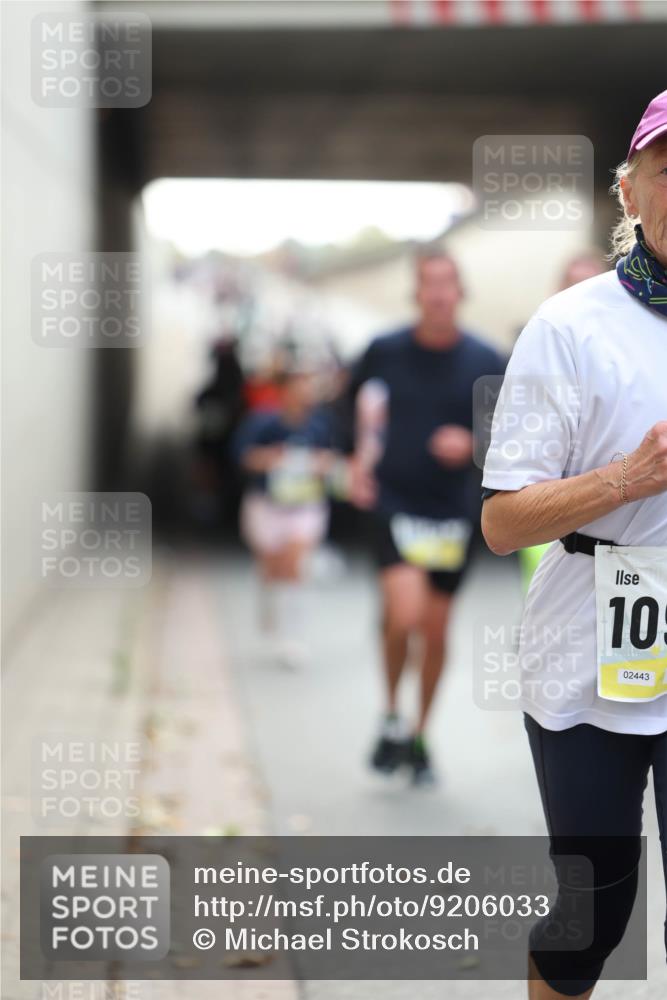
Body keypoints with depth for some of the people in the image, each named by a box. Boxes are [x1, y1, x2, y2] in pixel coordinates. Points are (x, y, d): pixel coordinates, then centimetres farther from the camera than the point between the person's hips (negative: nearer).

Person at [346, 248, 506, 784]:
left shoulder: (485, 362, -2)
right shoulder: (386, 351, -3)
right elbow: (360, 406, 14)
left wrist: (470, 444, -14)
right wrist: (360, 459, 2)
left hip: (453, 511, 2)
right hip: (394, 502, -2)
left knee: (436, 630, 8)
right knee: (403, 614, -19)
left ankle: (419, 735, 28)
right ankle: (392, 719, 6)